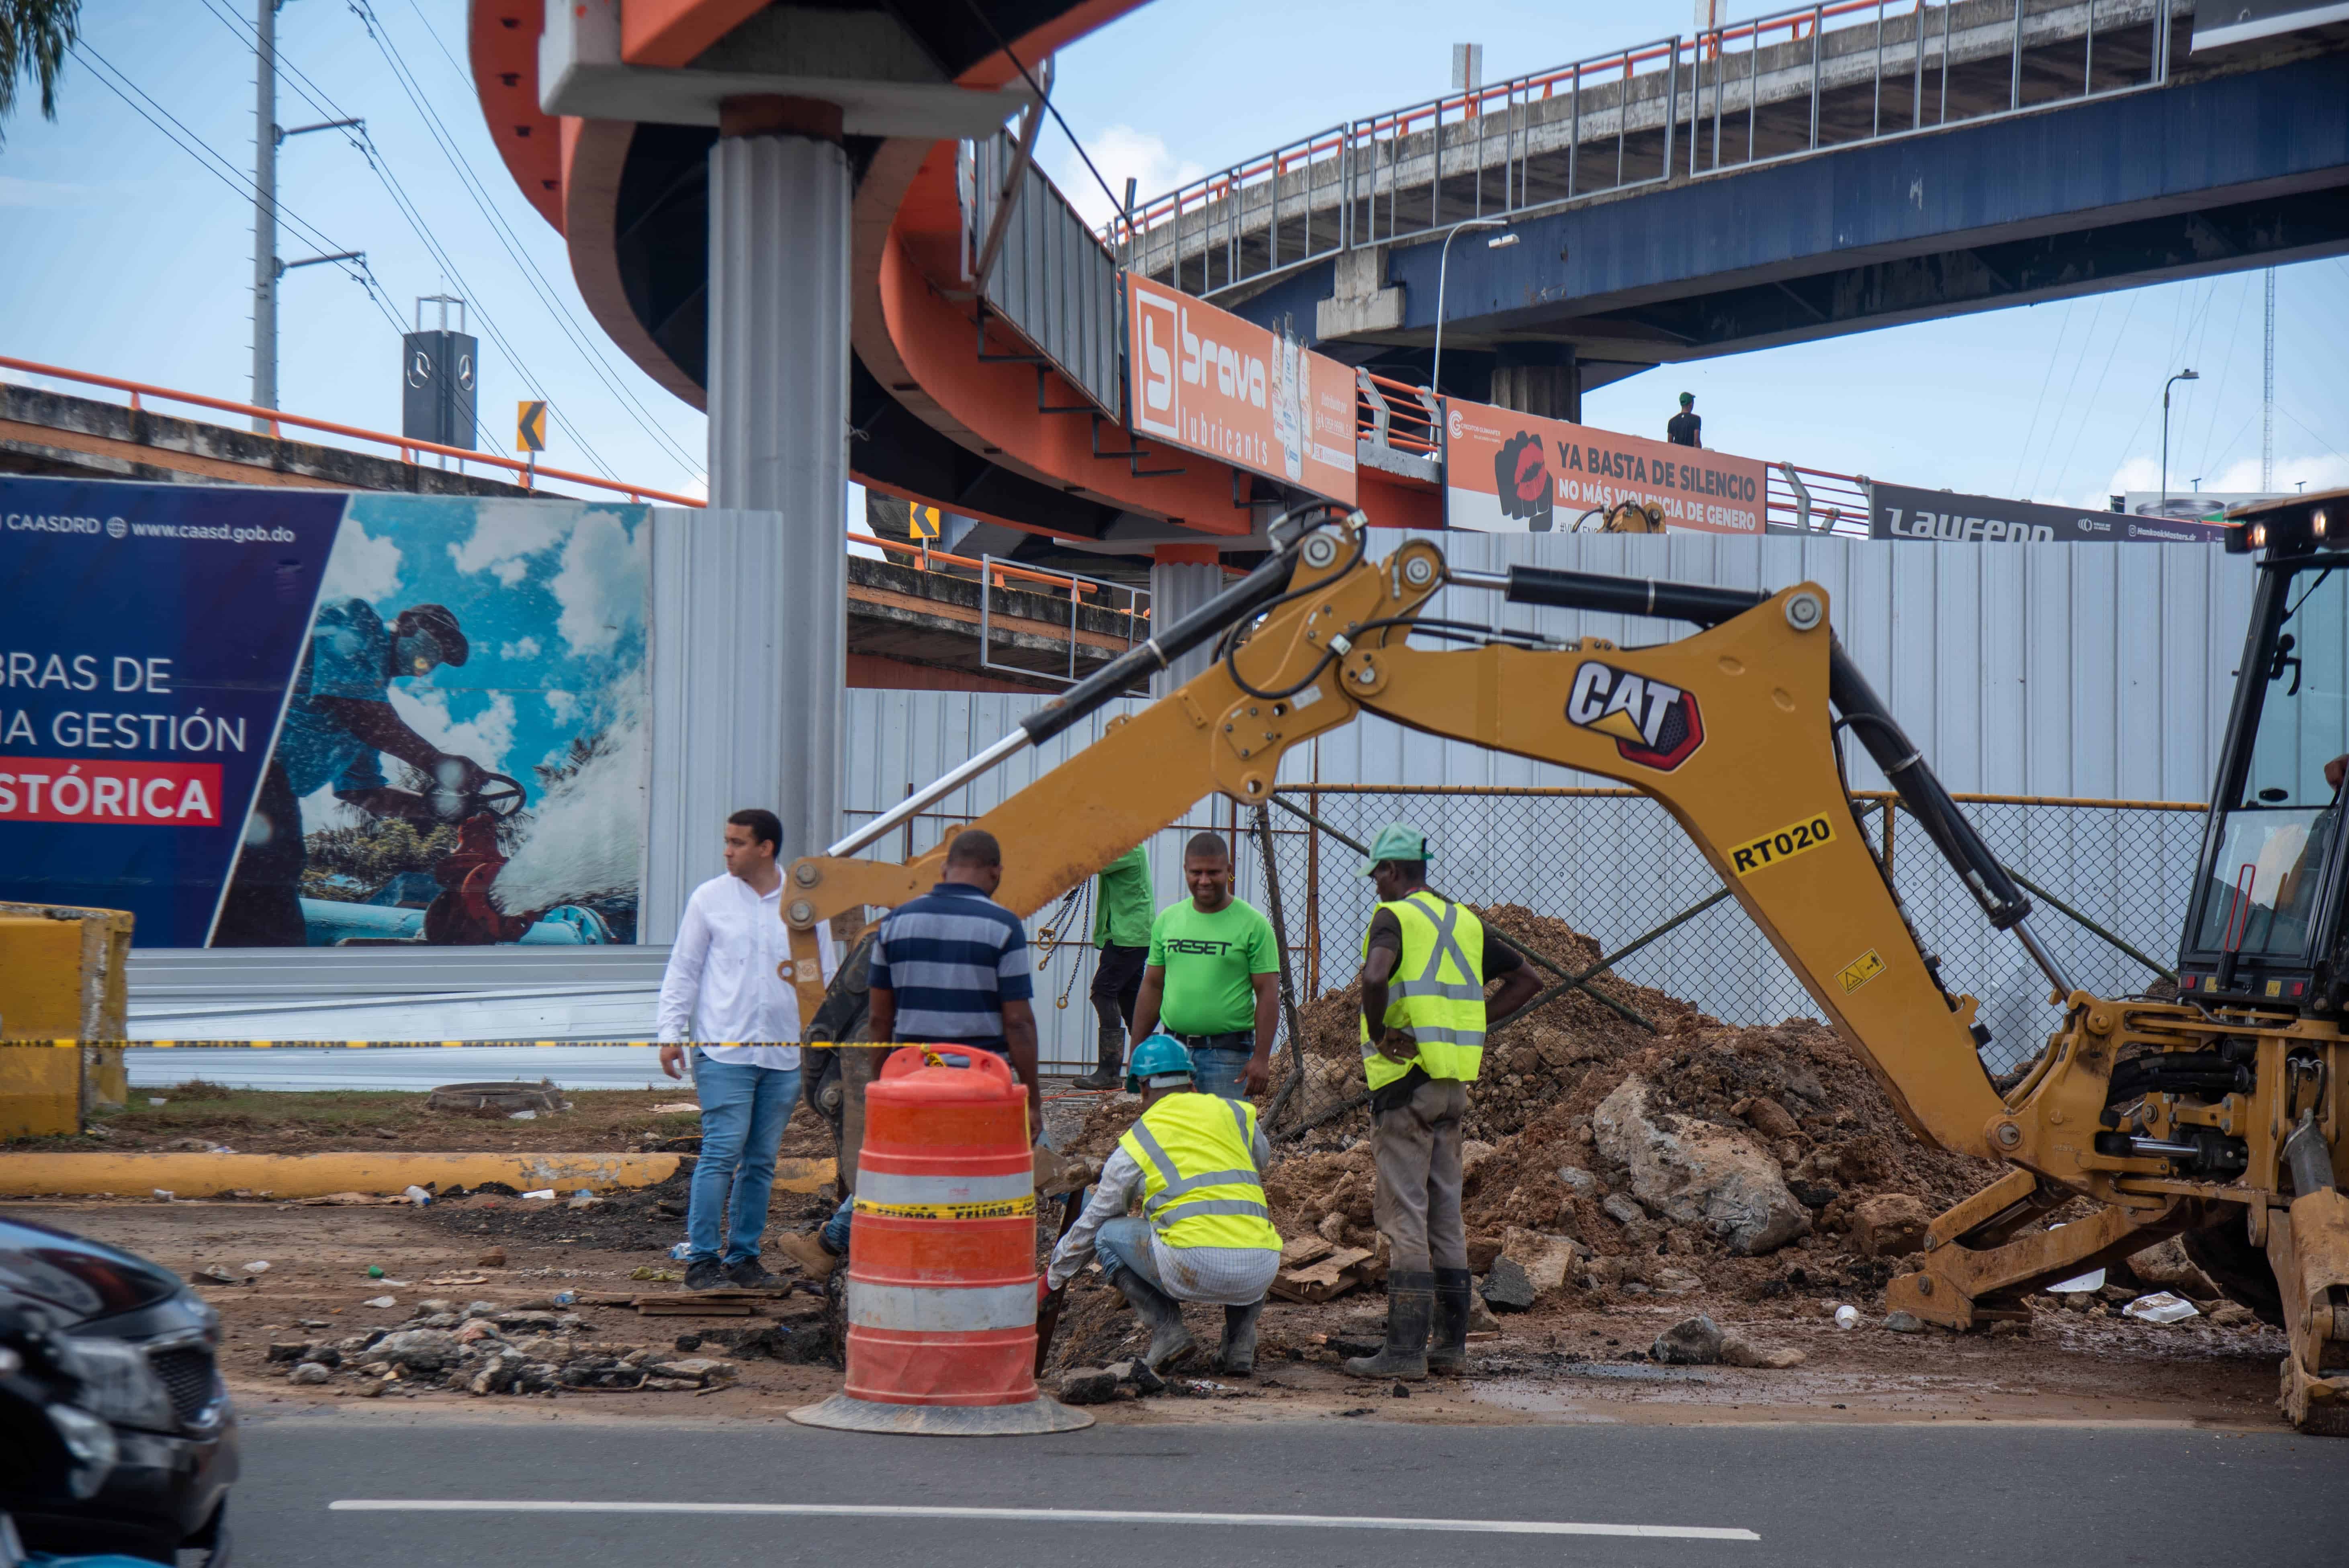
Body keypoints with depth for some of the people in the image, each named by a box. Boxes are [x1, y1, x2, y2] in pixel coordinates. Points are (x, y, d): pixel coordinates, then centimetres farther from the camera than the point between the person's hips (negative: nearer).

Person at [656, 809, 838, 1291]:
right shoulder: (710, 899, 3)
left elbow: (826, 976, 13)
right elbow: (682, 971, 8)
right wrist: (671, 1033, 0)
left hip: (785, 1053, 2)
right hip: (723, 1049, -2)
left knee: (762, 1161, 7)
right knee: (722, 1153, -10)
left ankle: (743, 1256, 16)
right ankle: (701, 1259, -5)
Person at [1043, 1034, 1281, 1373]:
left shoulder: (1136, 1142, 14)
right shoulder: (1236, 1113, 19)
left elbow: (1091, 1224, 25)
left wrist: (1054, 1279, 41)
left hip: (1195, 1270, -3)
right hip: (1259, 1274, 3)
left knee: (1108, 1234, 21)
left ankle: (1167, 1331, 6)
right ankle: (1241, 1341, 19)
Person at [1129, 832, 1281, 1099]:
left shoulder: (1253, 925, -4)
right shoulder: (1167, 920, 10)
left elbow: (1268, 994, -6)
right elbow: (1152, 987, 15)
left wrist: (1261, 1058, -13)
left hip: (1228, 1055, -4)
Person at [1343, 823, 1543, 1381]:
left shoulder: (1394, 917, -8)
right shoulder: (1463, 921, 14)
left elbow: (1375, 977, -30)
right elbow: (1526, 981, 20)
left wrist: (1379, 1033, -14)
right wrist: (1469, 1024, 14)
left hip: (1405, 1081, -7)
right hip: (1455, 1082, 7)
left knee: (1403, 1214, -7)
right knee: (1445, 1214, 12)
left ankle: (1405, 1349, -9)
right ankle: (1452, 1344, 15)